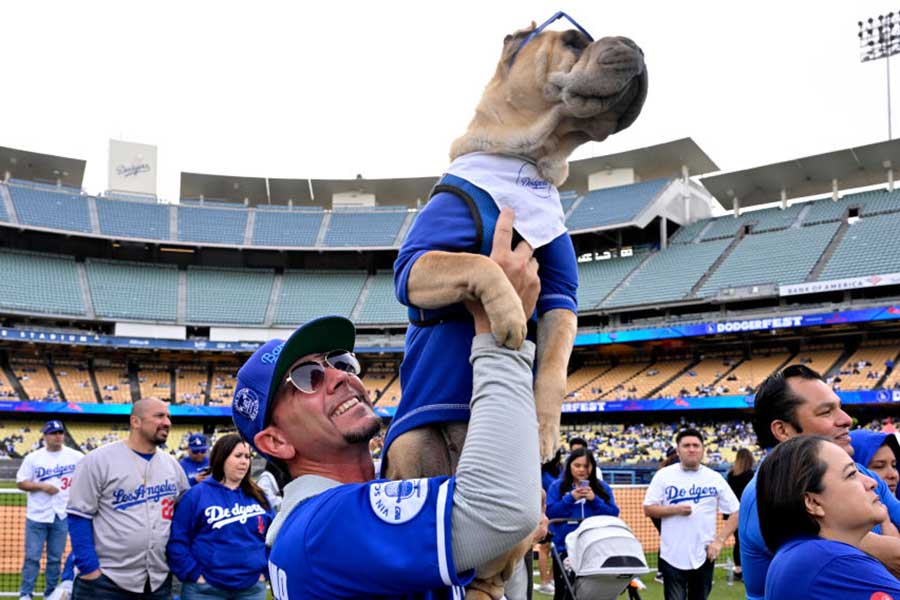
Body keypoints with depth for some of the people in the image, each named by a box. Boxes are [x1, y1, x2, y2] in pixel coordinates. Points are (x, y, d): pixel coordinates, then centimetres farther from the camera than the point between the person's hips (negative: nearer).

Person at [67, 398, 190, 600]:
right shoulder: (99, 460, -8)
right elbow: (79, 516, -9)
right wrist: (89, 569, -13)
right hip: (106, 582, -5)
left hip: (159, 582, 5)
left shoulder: (172, 464, 9)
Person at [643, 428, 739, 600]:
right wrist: (675, 509, -17)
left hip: (703, 556, 2)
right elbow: (648, 509, -2)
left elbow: (736, 512, 3)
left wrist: (719, 540, -8)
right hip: (672, 556, -2)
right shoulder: (664, 475, -2)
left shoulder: (715, 478, 2)